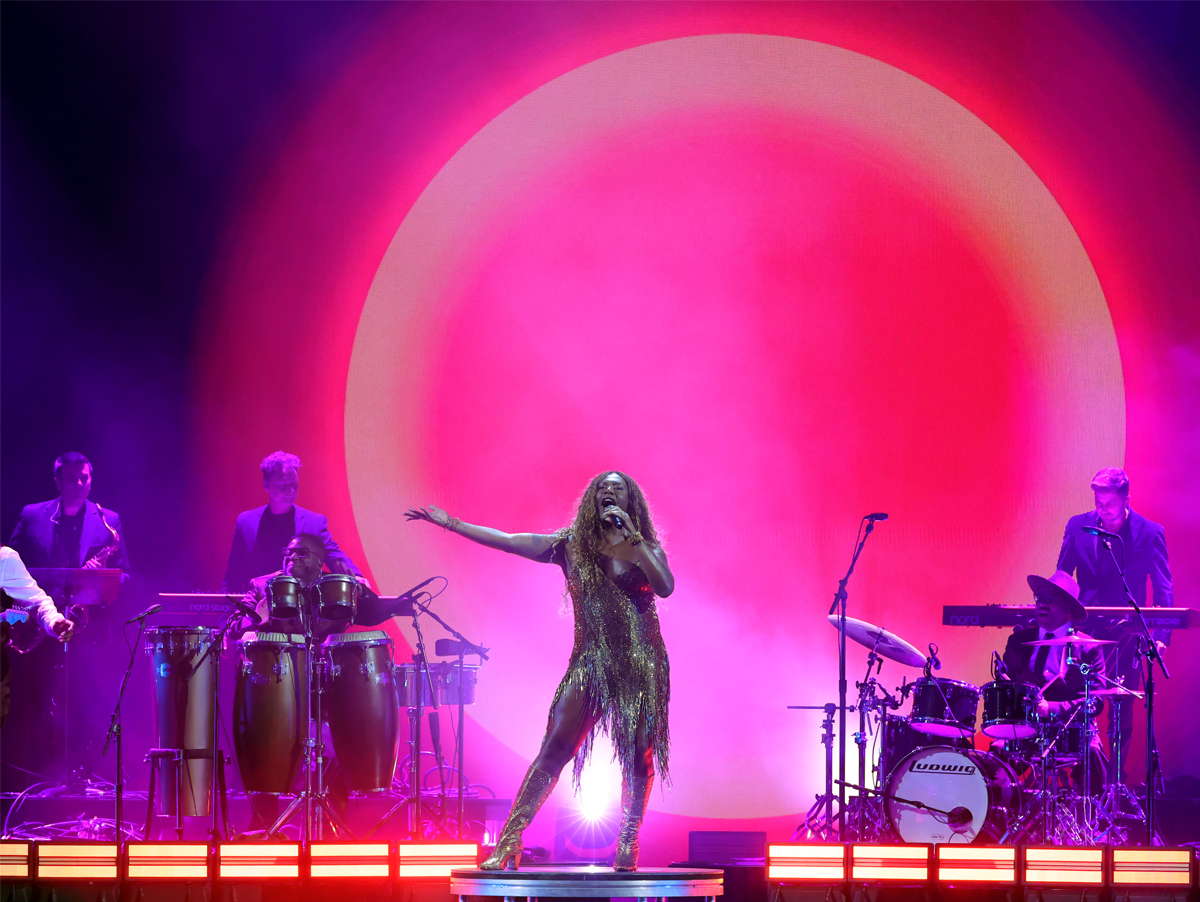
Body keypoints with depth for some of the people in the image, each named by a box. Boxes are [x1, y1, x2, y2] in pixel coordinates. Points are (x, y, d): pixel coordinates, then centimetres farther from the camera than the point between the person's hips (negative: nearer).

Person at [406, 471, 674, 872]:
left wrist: (632, 537, -14)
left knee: (638, 756, -4)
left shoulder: (645, 548, 6)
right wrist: (449, 522, 8)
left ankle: (628, 845, 8)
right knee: (554, 748, -9)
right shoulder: (571, 545, 9)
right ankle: (509, 841, -12)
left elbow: (665, 587, -13)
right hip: (590, 660, 0)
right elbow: (503, 539, 9)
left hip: (642, 663, 0)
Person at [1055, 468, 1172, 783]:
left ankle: (1116, 779, 11)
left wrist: (1161, 635, -19)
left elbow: (1163, 588, -8)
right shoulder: (1078, 526, -1)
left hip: (1126, 635, -2)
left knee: (1122, 712, 1)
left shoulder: (1150, 533, -7)